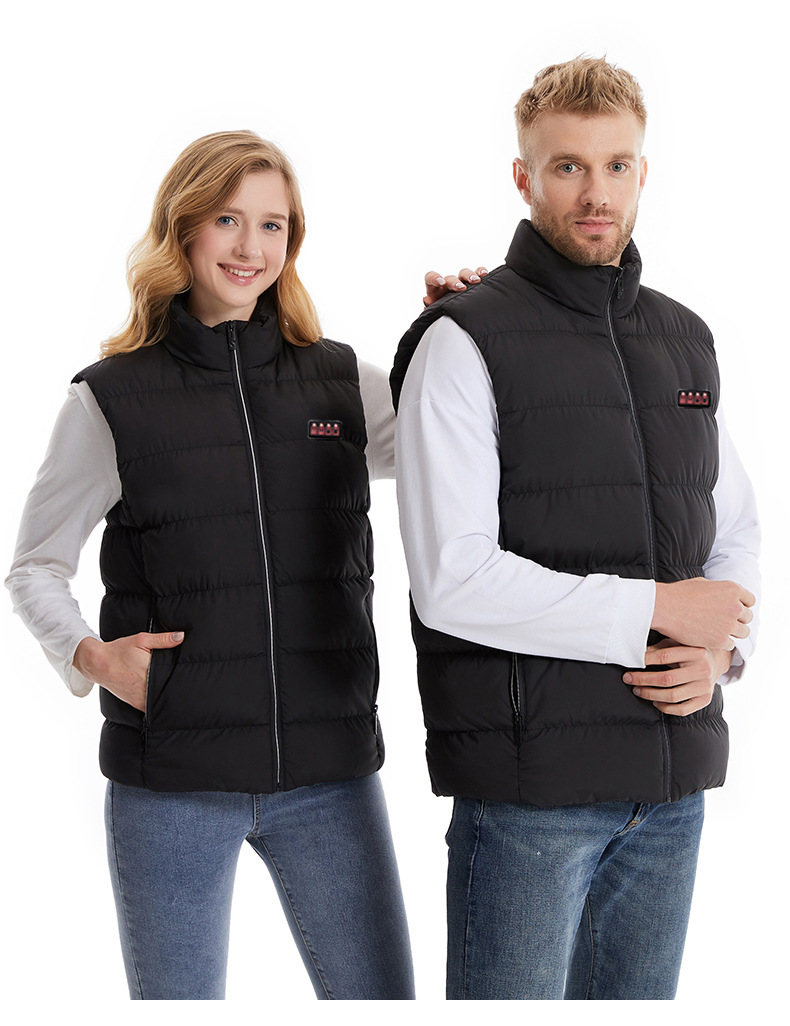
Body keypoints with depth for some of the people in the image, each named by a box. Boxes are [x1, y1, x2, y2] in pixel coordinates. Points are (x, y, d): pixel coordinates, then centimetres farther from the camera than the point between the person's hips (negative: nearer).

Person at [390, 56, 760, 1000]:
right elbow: (452, 581, -17)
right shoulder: (465, 341, -8)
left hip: (672, 780, 6)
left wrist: (720, 651, -1)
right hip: (528, 780, -6)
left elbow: (735, 530, 20)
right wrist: (653, 610, -13)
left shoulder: (684, 339, 12)